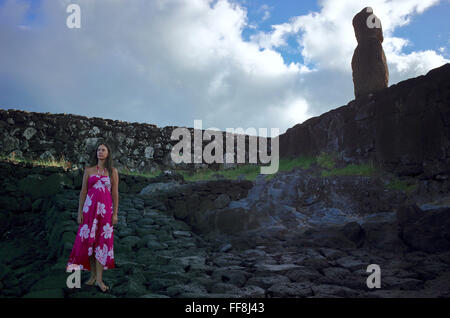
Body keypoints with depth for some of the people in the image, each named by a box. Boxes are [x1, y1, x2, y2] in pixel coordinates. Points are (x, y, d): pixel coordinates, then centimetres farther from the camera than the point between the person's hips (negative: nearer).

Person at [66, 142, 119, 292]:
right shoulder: (88, 170, 7)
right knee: (89, 240, 2)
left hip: (105, 209, -1)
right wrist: (80, 212, 0)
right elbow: (83, 192, 6)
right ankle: (93, 275, 16)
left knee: (102, 241, -3)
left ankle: (99, 279, -1)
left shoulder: (113, 171, 5)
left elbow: (115, 193, 3)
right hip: (90, 208, 1)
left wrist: (115, 214, -2)